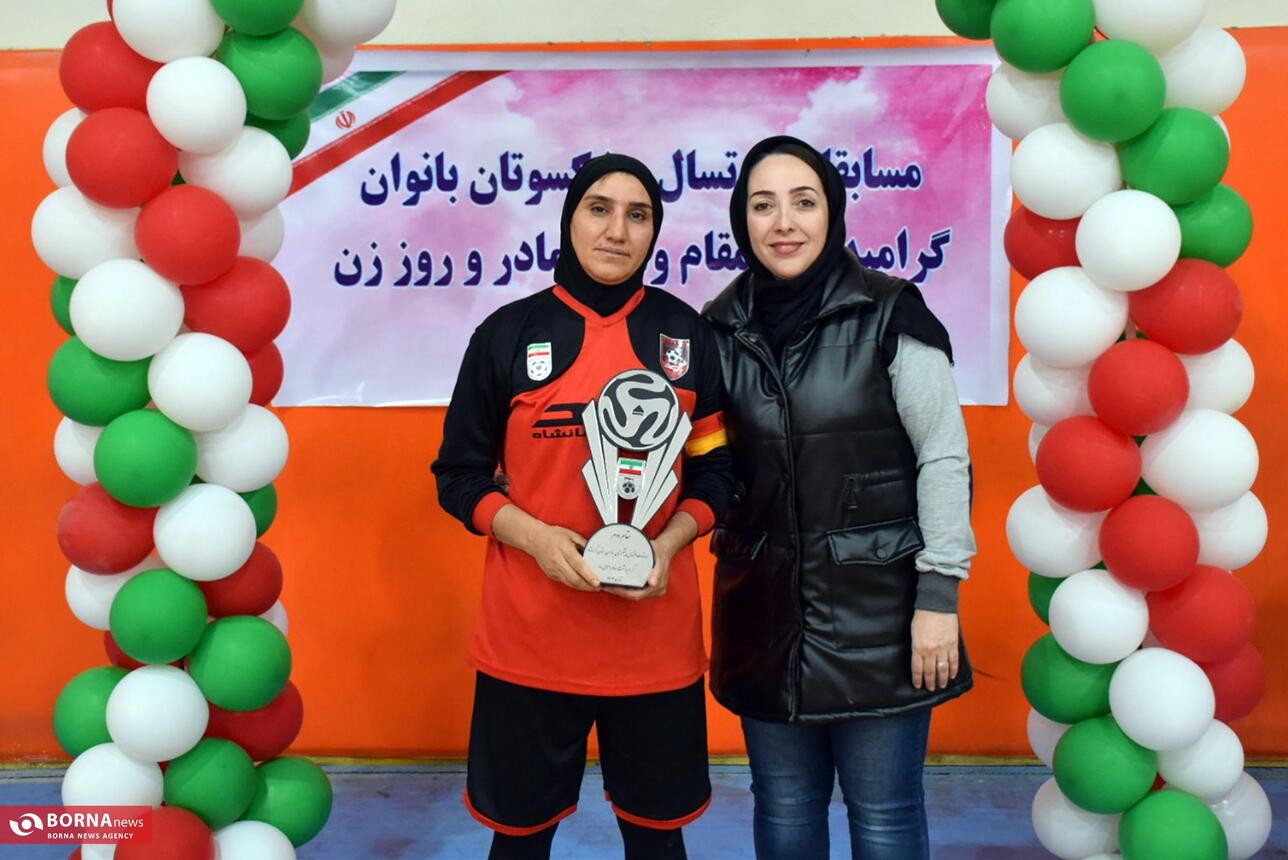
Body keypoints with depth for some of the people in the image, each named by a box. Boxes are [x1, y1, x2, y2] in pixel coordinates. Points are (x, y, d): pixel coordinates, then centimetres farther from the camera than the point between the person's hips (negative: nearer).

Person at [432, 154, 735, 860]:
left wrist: (668, 544, -11)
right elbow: (460, 475, 2)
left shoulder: (685, 334, 4)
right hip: (528, 635, -1)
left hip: (656, 632, 1)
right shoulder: (508, 333, -1)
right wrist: (535, 535, -15)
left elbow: (714, 468, 8)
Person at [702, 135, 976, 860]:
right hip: (766, 611, 4)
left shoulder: (889, 316, -7)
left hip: (876, 610, -3)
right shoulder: (722, 329, 5)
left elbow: (945, 457, -7)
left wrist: (939, 594, -12)